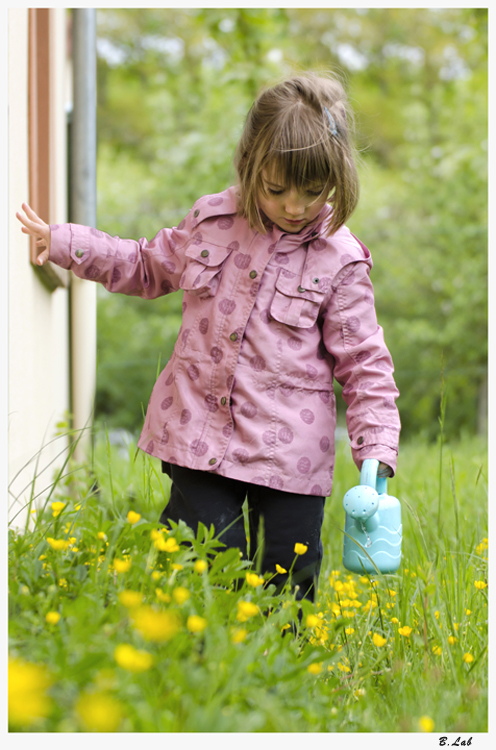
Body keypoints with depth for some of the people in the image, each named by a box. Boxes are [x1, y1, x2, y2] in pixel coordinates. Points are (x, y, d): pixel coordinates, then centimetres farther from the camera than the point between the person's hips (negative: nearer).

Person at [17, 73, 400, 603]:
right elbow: (149, 267, 21)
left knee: (288, 581, 3)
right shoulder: (211, 219, 4)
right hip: (202, 435, 2)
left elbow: (363, 362, 0)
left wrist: (377, 450, -11)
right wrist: (62, 242, 18)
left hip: (290, 455, -1)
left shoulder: (341, 260, -4)